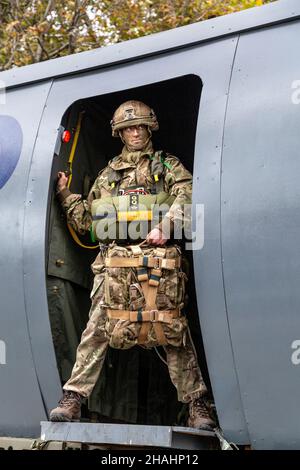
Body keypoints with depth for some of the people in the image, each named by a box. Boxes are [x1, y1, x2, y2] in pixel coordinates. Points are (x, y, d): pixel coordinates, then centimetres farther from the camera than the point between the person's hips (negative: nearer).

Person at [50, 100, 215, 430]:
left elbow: (187, 194, -4)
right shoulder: (107, 174, 26)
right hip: (113, 259, 2)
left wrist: (166, 223, -20)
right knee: (98, 327, -6)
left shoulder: (167, 165, 17)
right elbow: (86, 220, 26)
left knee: (172, 328, -5)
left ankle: (196, 405, -2)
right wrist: (65, 194, 14)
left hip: (158, 257, -2)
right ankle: (72, 399, -4)